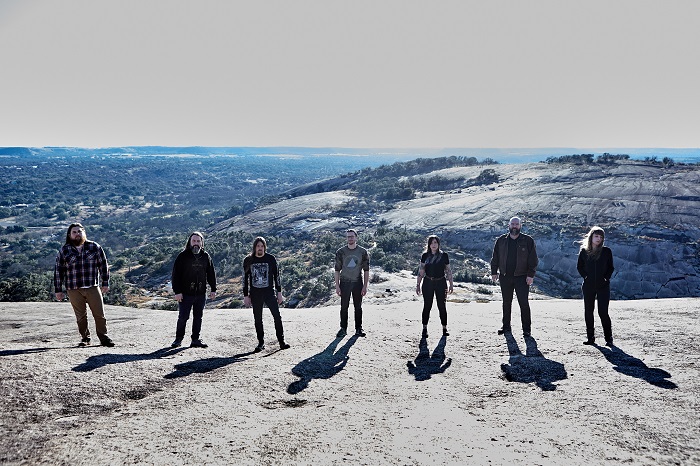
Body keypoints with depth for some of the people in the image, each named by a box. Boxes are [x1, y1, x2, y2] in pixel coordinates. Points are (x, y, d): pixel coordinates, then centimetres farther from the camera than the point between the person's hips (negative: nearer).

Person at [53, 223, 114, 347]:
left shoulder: (94, 247, 5)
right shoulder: (64, 251, 5)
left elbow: (103, 265, 10)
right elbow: (58, 271, 8)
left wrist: (105, 283, 6)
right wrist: (58, 290, 5)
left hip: (93, 287, 0)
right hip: (74, 290, 0)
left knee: (99, 313, -1)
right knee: (81, 316, 6)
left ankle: (103, 337, 10)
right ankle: (85, 338, 19)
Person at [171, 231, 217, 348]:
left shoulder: (205, 256, 7)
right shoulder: (183, 256, -4)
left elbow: (211, 273, 13)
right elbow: (176, 274, -6)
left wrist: (213, 289, 8)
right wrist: (177, 291, -12)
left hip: (201, 294, 3)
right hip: (185, 294, -3)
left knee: (198, 318, 10)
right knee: (183, 317, 2)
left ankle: (195, 340, 19)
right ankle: (178, 339, 18)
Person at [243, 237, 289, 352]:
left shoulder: (271, 259, 0)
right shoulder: (248, 260, 2)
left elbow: (277, 276, 5)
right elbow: (245, 279, 7)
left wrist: (279, 293, 2)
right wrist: (245, 296, 4)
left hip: (270, 292, -1)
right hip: (255, 294, 1)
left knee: (277, 316, -7)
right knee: (258, 319, 6)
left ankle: (281, 341, 2)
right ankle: (261, 343, 17)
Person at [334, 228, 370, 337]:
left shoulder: (363, 252, 0)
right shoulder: (341, 252, 0)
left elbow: (366, 270, 2)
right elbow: (337, 270, 2)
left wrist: (365, 286, -3)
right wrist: (337, 286, -3)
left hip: (357, 282, 0)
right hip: (344, 282, 0)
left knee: (358, 307, 7)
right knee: (344, 307, 3)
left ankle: (359, 328, 16)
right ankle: (343, 329, 12)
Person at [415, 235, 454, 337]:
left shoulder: (444, 255, 1)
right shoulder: (425, 255, 3)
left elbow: (448, 270, 7)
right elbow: (421, 271, 5)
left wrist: (451, 284, 4)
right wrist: (418, 285, 3)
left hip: (441, 283, 0)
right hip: (428, 283, 1)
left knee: (442, 306, 2)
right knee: (427, 306, 3)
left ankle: (444, 328, 13)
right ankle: (425, 328, 12)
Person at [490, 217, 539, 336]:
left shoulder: (528, 241, 0)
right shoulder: (501, 240, 7)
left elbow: (533, 260, -2)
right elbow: (495, 258, 12)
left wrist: (531, 275, -9)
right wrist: (494, 272, 6)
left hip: (522, 277, -3)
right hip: (505, 277, 3)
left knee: (524, 303, -5)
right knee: (506, 303, 11)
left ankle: (526, 328, 5)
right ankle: (506, 327, 22)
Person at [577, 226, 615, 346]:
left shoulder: (606, 251, 1)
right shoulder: (584, 251, 4)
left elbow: (611, 267, 8)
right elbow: (579, 266, 13)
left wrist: (606, 278, -4)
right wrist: (585, 276, 1)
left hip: (603, 286, -2)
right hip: (588, 286, 2)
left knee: (603, 312, -7)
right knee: (588, 311, 5)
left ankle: (608, 338, 5)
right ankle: (590, 337, 16)